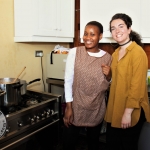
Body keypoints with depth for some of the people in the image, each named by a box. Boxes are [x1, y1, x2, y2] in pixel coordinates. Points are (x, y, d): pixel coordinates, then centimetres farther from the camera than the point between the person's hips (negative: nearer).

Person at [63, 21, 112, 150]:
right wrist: (68, 107, -9)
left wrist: (108, 76, -13)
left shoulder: (107, 57, -1)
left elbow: (107, 86, 9)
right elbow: (68, 81, -6)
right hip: (76, 107, -2)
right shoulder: (74, 53, -8)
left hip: (97, 109, 2)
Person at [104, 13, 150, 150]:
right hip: (115, 109, 8)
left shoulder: (137, 52, -16)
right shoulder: (116, 53, 10)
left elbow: (137, 86, -20)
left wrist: (128, 112, -20)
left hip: (131, 111, -7)